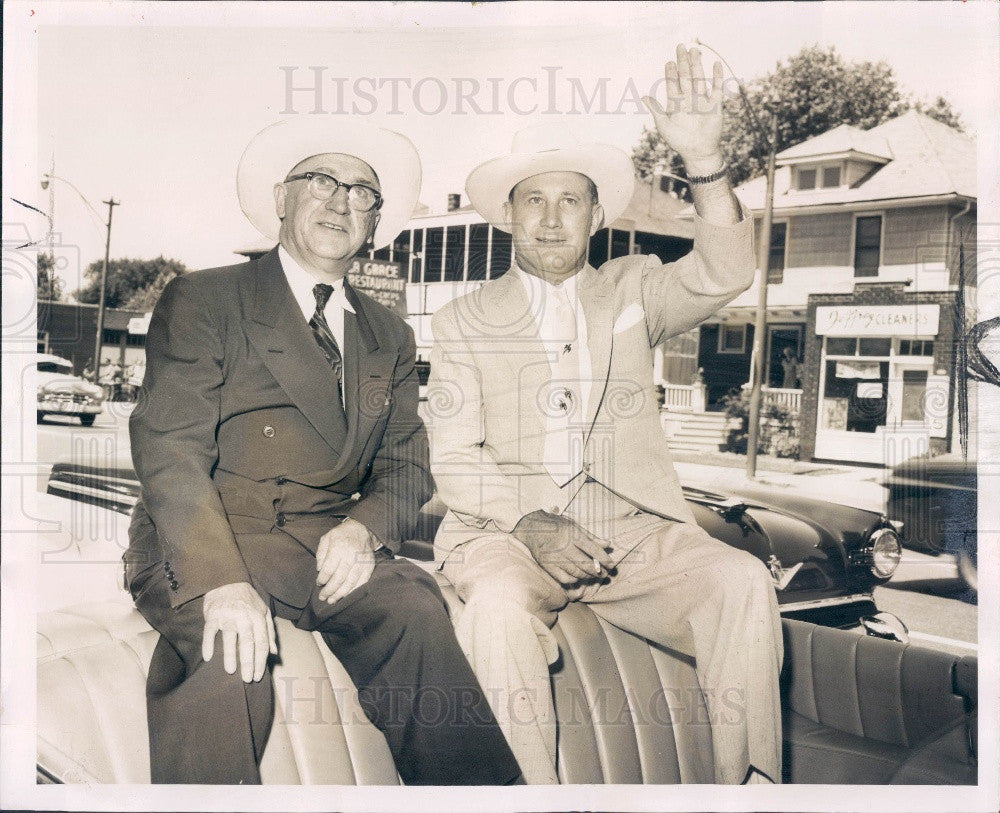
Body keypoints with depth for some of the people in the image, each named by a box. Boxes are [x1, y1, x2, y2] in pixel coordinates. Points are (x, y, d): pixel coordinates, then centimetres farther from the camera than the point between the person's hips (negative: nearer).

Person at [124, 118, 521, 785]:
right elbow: (169, 449, -9)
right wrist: (223, 581, -25)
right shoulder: (202, 300, 4)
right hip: (198, 549, -3)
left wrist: (365, 527, -13)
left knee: (413, 604, -27)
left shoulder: (390, 337, 18)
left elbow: (405, 465, 12)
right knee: (228, 654, -35)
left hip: (325, 548, 3)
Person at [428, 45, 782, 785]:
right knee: (499, 605, -33)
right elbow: (453, 461, 2)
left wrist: (704, 160, -18)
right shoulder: (465, 321, 12)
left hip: (634, 530, 2)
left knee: (743, 580, -23)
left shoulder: (631, 291, 17)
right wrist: (530, 522, -16)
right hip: (507, 532, -1)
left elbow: (724, 275, -3)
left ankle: (750, 781, -12)